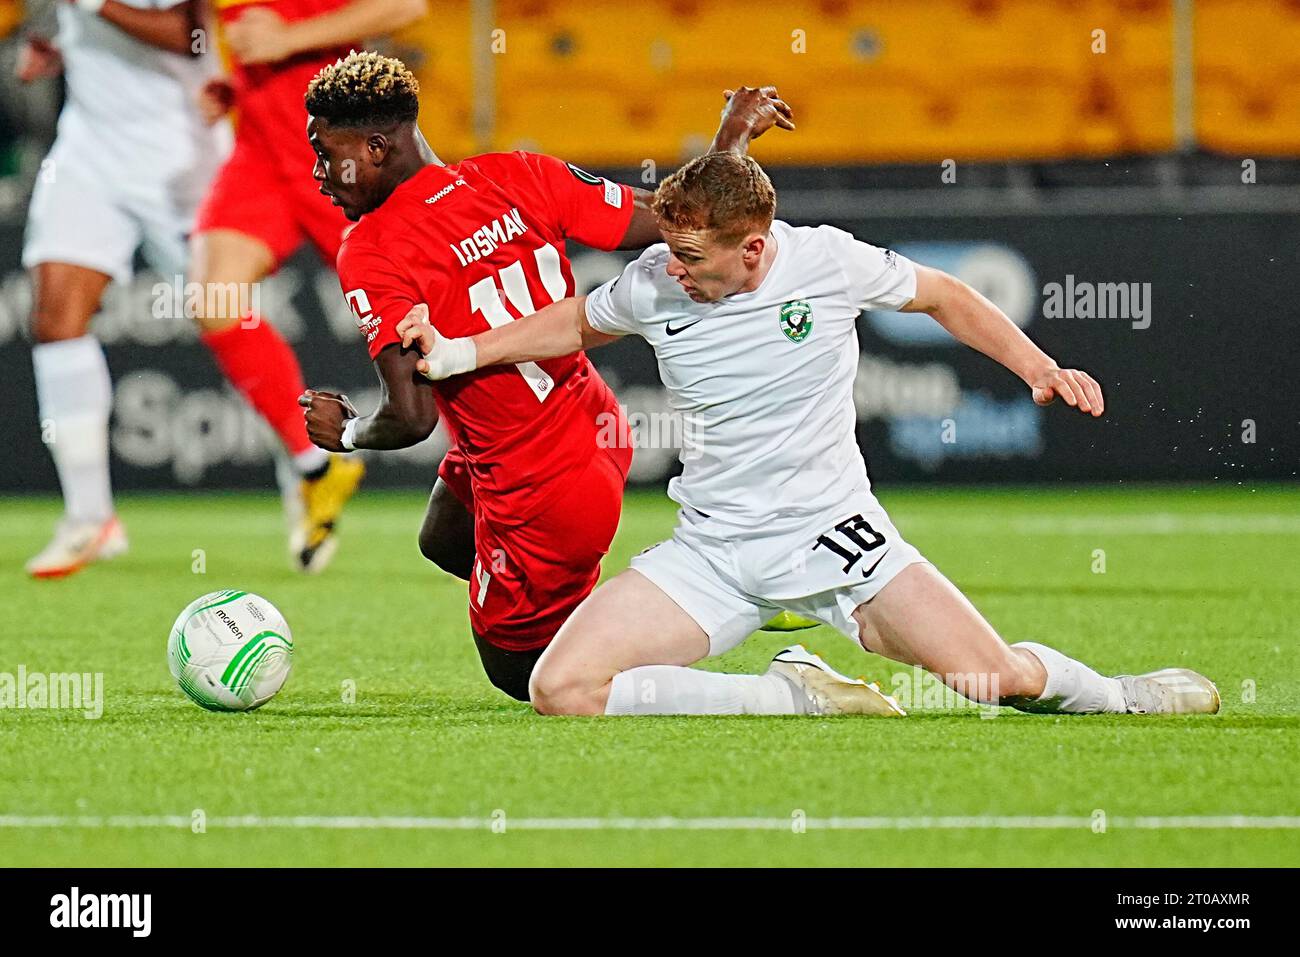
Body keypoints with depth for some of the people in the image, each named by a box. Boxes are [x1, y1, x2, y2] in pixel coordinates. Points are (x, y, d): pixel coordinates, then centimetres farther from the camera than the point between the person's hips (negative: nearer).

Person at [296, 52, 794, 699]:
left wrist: (347, 433, -5)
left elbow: (411, 417, -27)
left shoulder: (371, 255, -22)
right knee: (443, 542, 32)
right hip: (600, 434, 8)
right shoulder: (516, 176, -7)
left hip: (541, 499, -8)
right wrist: (734, 136, 12)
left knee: (518, 675, 15)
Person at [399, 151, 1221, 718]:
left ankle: (1118, 696, 20)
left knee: (1001, 678, -18)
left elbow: (941, 296, 8)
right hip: (713, 553, 2)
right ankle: (798, 697, -8)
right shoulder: (652, 287, -5)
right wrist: (456, 353, 10)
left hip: (835, 532, -2)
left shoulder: (828, 261, -10)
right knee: (562, 690, -21)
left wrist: (1040, 368, 0)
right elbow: (578, 323, 18)